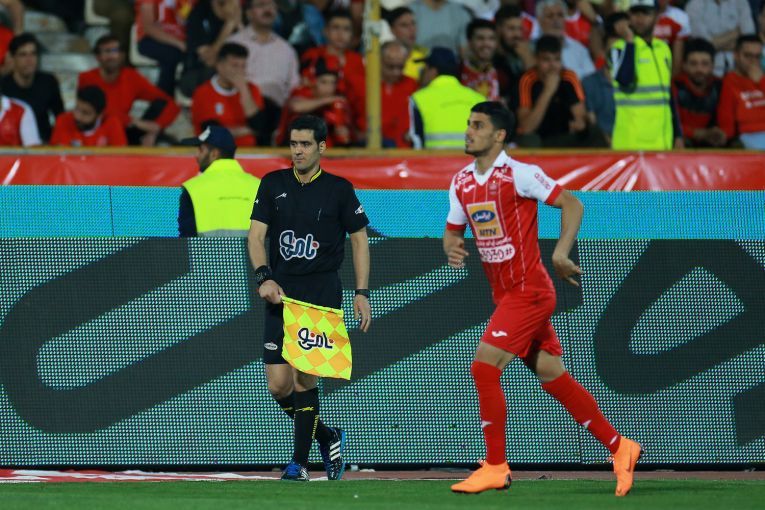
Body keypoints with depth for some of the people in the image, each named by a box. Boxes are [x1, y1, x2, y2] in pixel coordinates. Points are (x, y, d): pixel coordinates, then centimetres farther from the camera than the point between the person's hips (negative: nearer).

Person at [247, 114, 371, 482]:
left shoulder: (339, 189, 2)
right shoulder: (273, 185, 7)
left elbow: (359, 240, 7)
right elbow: (256, 234, 3)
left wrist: (362, 293, -1)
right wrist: (264, 277, -14)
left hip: (322, 291, -3)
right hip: (281, 294, 3)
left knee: (304, 376, -12)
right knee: (279, 385, -3)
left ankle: (300, 461, -3)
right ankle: (328, 438, 21)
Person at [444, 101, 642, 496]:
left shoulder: (518, 174, -12)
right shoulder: (462, 182, 9)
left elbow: (572, 204, -9)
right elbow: (453, 230, 18)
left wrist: (561, 253, -19)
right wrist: (451, 248, -5)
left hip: (529, 291, -8)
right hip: (504, 295, 8)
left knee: (484, 367, -14)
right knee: (552, 377, 9)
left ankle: (495, 467, -6)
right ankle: (619, 447, 19)